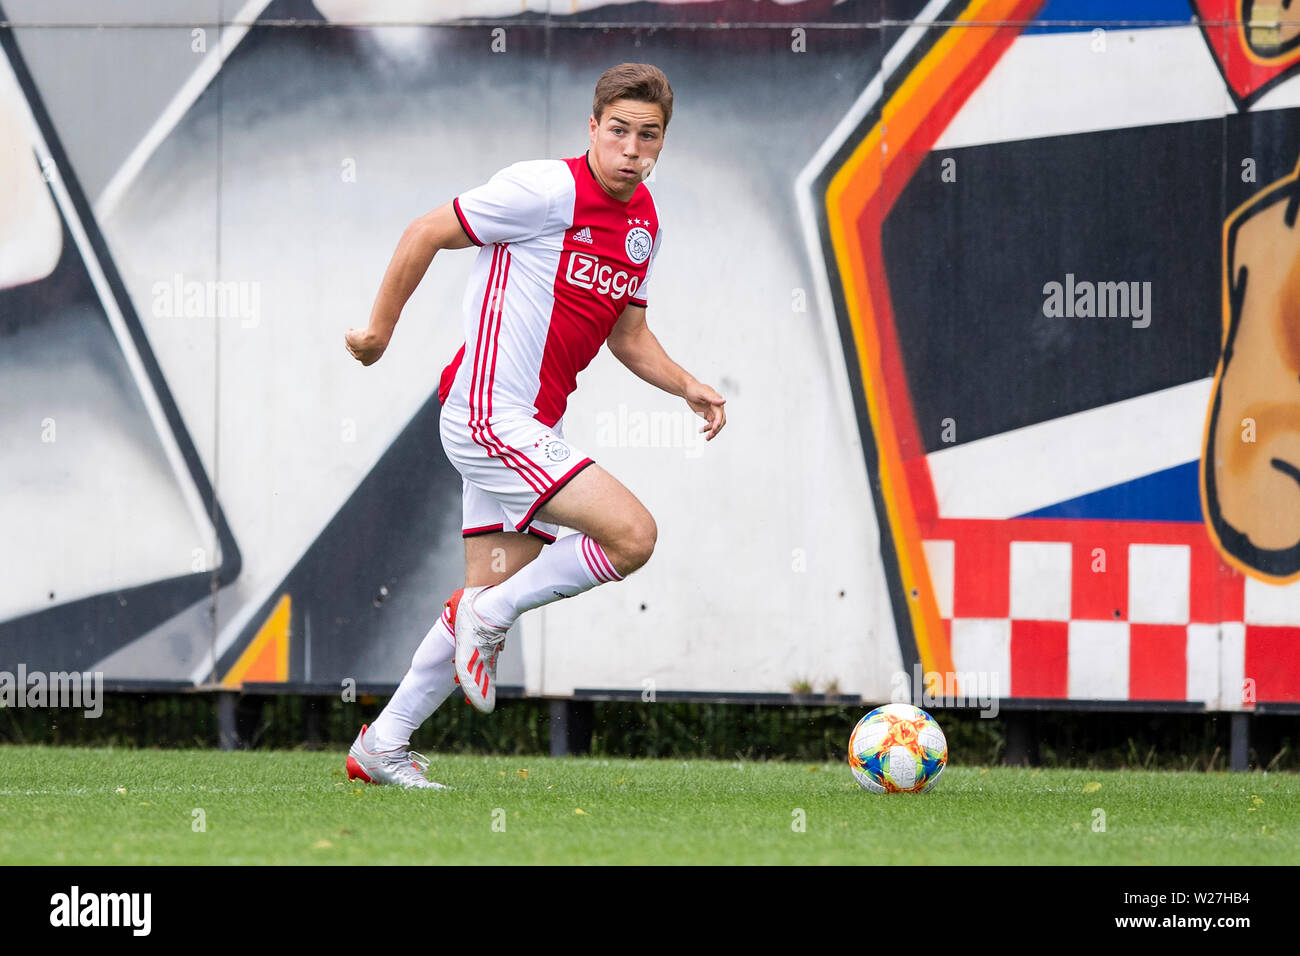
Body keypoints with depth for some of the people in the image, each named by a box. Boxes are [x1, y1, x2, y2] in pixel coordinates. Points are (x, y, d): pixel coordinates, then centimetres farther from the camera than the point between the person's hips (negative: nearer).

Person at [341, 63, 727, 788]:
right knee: (632, 534, -19)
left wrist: (688, 387, 6)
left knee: (494, 599, 10)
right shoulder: (549, 191, -14)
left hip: (532, 429, 9)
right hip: (492, 416, -9)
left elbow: (628, 337, 22)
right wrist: (381, 328, -2)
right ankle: (489, 617, -2)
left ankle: (382, 747, 19)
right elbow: (426, 234, -7)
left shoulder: (644, 222, 12)